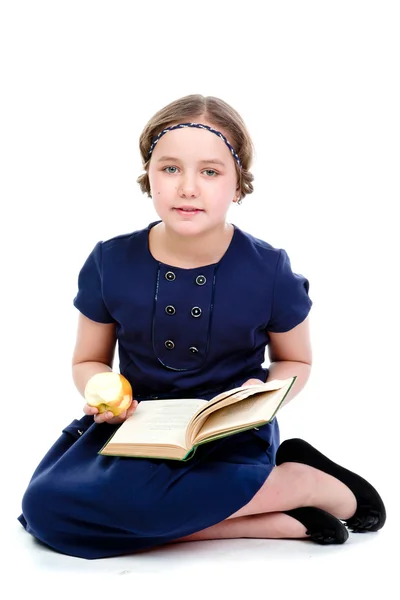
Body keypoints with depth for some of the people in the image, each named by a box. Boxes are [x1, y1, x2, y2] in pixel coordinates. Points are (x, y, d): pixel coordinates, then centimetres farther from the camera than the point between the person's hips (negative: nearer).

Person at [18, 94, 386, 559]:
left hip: (230, 435, -4)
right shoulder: (110, 263, -4)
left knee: (133, 492, -35)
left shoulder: (269, 271, -8)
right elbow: (89, 361, 11)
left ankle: (305, 483, -12)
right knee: (45, 507, -24)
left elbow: (295, 361, 9)